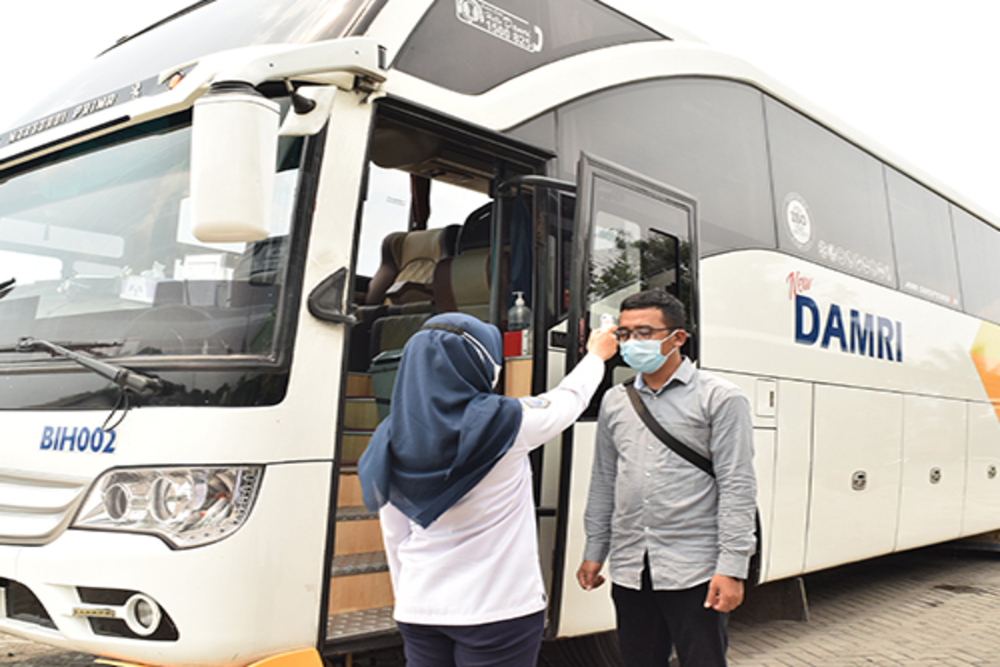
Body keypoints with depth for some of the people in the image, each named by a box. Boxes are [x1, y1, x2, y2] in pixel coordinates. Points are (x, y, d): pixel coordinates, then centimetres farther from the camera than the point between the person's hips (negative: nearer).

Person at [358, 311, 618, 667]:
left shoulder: (392, 438, -2)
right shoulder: (503, 423, -14)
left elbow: (394, 537, 7)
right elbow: (570, 397, 6)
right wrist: (596, 355, 25)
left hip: (418, 610, 5)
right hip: (499, 610, -4)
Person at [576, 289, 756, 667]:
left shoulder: (719, 399, -4)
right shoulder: (614, 402, 12)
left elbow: (737, 487, -8)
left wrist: (732, 568, -13)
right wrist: (593, 553, 15)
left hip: (694, 572, -5)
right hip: (629, 571, 5)